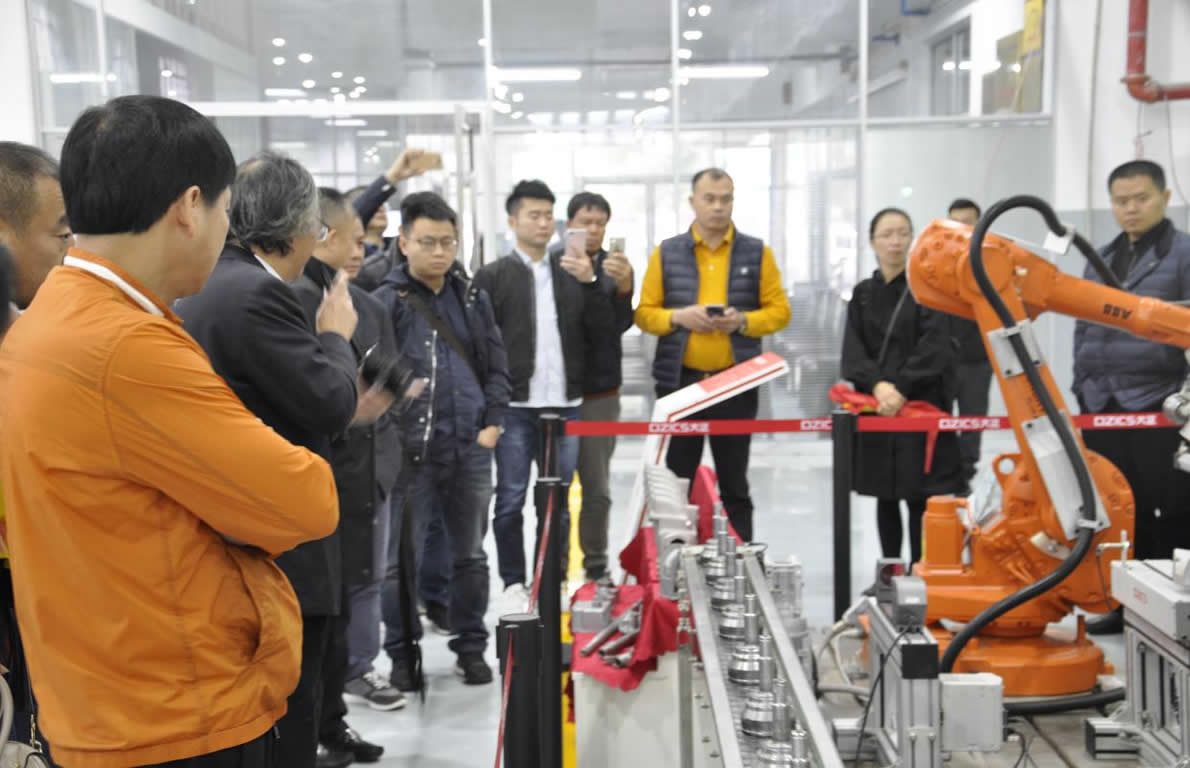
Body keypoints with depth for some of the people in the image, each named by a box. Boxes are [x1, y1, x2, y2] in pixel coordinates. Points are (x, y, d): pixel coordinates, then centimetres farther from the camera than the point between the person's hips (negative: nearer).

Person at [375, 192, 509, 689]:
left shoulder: (473, 298, 9)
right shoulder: (387, 301, -4)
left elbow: (496, 367, 11)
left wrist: (492, 424, 1)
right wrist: (394, 435, -13)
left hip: (471, 449, 4)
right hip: (411, 452, -4)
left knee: (469, 553, 13)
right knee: (403, 557, 5)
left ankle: (471, 647, 26)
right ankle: (403, 653, 18)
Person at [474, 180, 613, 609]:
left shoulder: (571, 273, 13)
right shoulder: (493, 276, 3)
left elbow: (601, 332, 5)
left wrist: (589, 282, -8)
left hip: (565, 405, 3)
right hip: (514, 407, -3)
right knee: (511, 499, 3)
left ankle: (553, 581, 18)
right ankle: (514, 583, 14)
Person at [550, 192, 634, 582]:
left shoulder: (615, 266, 5)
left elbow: (622, 323, -7)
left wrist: (623, 286, -25)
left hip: (600, 392, 2)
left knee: (597, 488, 5)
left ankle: (596, 565, 17)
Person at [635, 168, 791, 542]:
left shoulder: (757, 253, 5)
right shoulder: (666, 253, 5)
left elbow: (779, 310, 4)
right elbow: (644, 313, 4)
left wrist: (744, 321, -14)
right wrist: (678, 317, -14)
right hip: (679, 380, 0)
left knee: (734, 481, 9)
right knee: (676, 479, 5)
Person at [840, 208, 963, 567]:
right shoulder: (863, 293, 12)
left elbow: (934, 348, -9)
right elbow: (852, 352, 1)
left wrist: (901, 388, -19)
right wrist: (878, 385, -16)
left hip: (922, 405, -3)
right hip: (875, 408, 4)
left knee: (918, 497, -5)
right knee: (885, 498, 8)